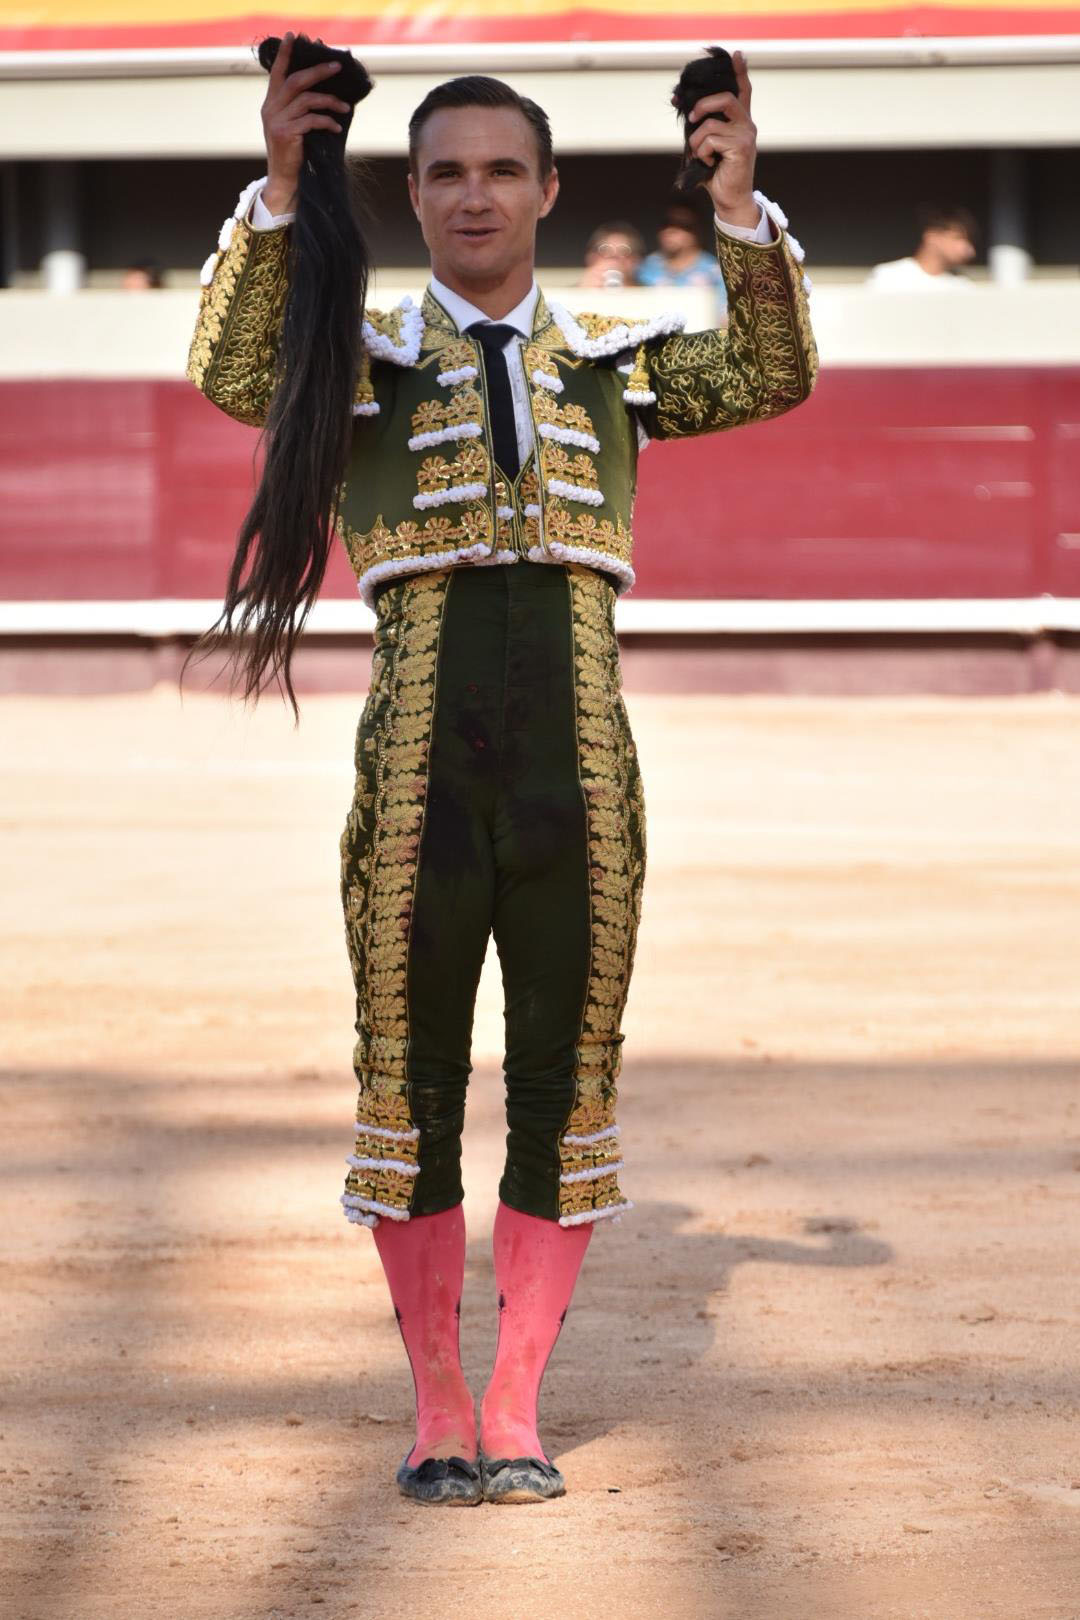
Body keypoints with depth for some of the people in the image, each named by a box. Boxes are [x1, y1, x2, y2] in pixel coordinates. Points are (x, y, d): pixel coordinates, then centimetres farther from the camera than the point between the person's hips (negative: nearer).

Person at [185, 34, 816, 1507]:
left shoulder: (616, 362, 13)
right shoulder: (361, 364, 7)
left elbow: (776, 377, 0)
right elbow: (234, 374, -12)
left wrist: (741, 204, -12)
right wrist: (279, 187, -21)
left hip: (576, 762, 1)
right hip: (421, 761, -1)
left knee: (565, 1075, 3)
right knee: (412, 1074, 3)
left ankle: (517, 1413, 12)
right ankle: (437, 1412, 16)